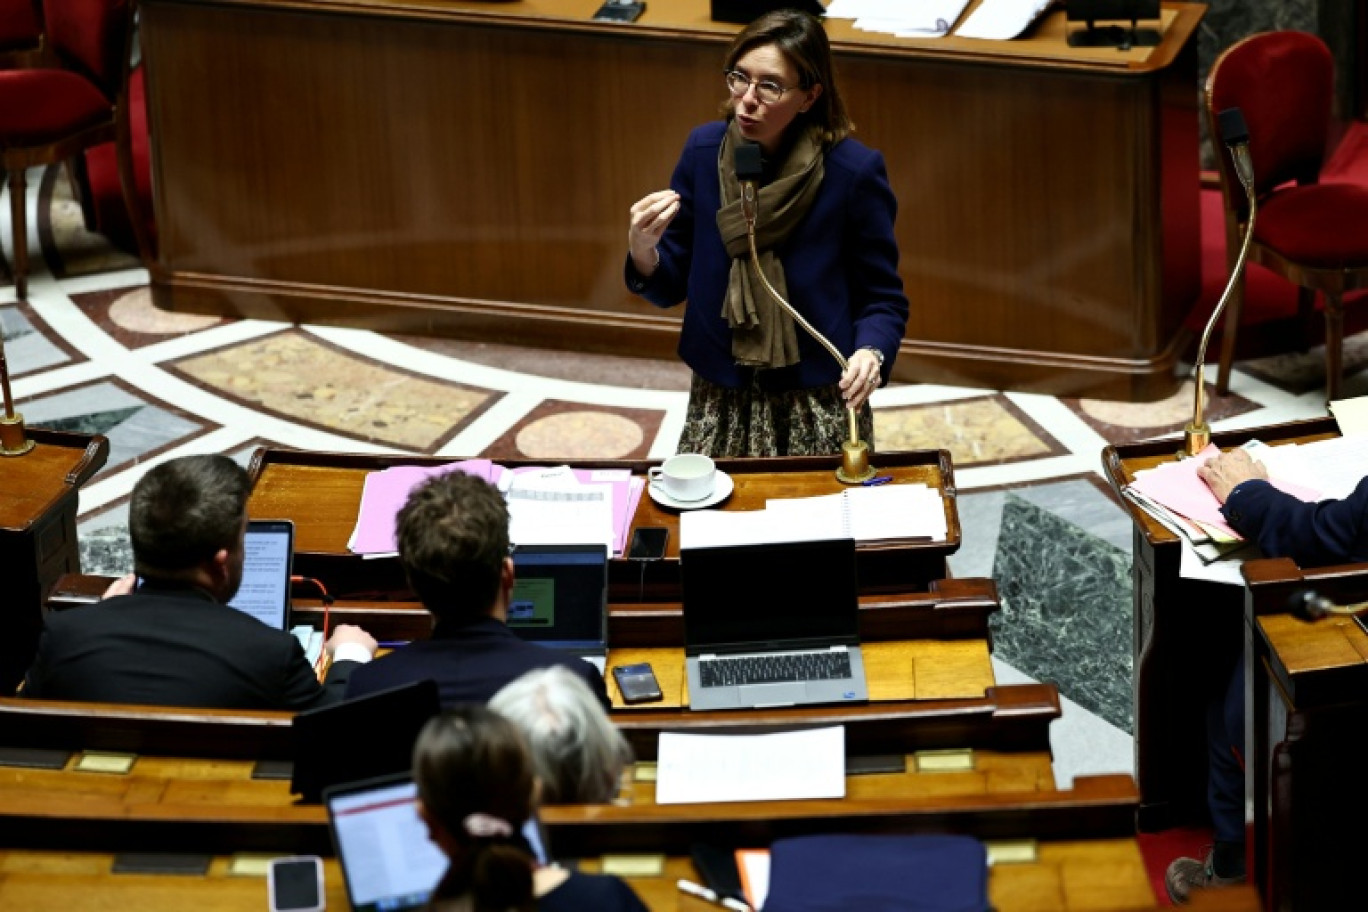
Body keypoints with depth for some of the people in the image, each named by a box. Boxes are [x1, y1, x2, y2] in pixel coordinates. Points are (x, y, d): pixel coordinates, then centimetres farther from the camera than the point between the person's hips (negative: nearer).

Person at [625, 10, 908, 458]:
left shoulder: (853, 170, -15)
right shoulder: (703, 151, -5)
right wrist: (643, 250, -18)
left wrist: (871, 352, -26)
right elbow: (671, 286, 3)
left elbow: (882, 298, -5)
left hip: (821, 409, -3)